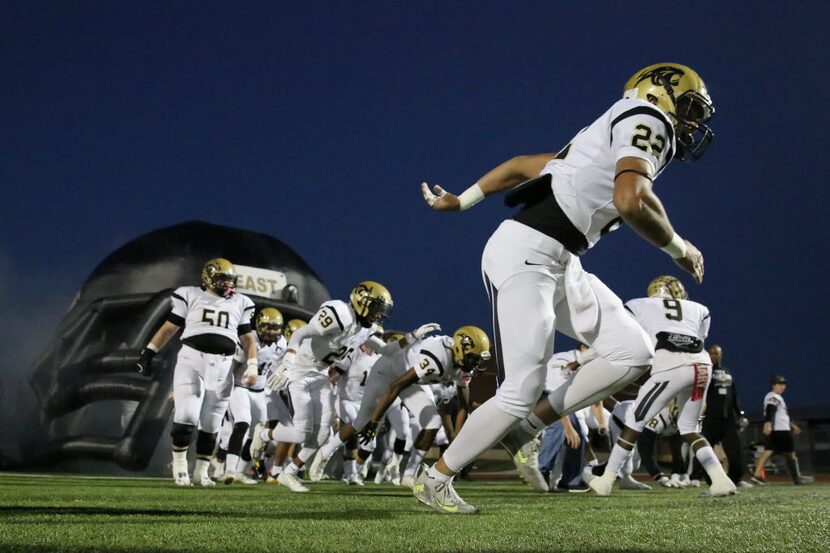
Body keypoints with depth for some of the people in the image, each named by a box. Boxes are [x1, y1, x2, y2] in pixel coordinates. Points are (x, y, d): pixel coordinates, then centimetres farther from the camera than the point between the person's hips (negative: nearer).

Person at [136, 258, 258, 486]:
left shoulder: (240, 303, 11)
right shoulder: (190, 296, 4)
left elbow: (248, 339, 13)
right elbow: (169, 328, 9)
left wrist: (252, 365, -1)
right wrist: (148, 352, 6)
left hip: (222, 367, 3)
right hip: (191, 360, -3)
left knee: (210, 425, 6)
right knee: (186, 416, -13)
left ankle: (201, 471, 19)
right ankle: (179, 466, 5)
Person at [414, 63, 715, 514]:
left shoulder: (606, 139, 22)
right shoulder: (647, 120, -5)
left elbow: (524, 165, 24)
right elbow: (631, 201, -23)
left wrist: (461, 201, 27)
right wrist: (678, 247, -8)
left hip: (558, 265, 9)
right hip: (525, 255, -9)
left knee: (632, 353, 4)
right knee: (520, 392, -7)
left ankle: (531, 424, 11)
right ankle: (435, 480, 11)